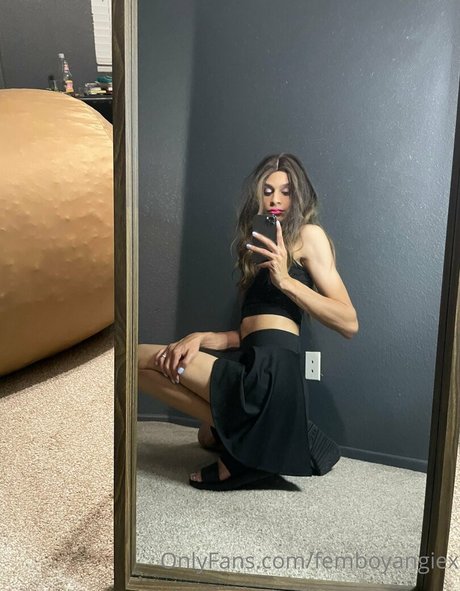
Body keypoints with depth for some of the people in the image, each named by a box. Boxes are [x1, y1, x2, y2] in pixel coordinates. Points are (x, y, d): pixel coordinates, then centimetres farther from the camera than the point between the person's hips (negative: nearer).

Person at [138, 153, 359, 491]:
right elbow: (249, 331, 13)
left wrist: (286, 280, -19)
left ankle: (233, 431, -6)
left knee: (141, 358, -9)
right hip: (251, 362, 9)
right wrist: (201, 338, -3)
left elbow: (349, 323, -10)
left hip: (270, 368, -9)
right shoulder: (260, 249, 23)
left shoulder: (308, 234, 1)